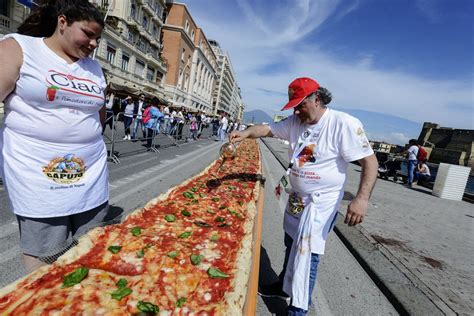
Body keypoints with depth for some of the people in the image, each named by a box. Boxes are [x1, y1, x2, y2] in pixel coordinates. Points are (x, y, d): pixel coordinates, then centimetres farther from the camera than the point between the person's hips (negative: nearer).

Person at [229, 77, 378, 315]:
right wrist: (246, 133, -14)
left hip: (322, 202, -6)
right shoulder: (295, 121, 0)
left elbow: (370, 161, -18)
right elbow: (268, 129, 6)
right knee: (292, 246, 20)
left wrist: (362, 198, -28)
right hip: (296, 197, 7)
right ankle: (284, 286, 42)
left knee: (307, 253, -2)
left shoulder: (345, 124, -19)